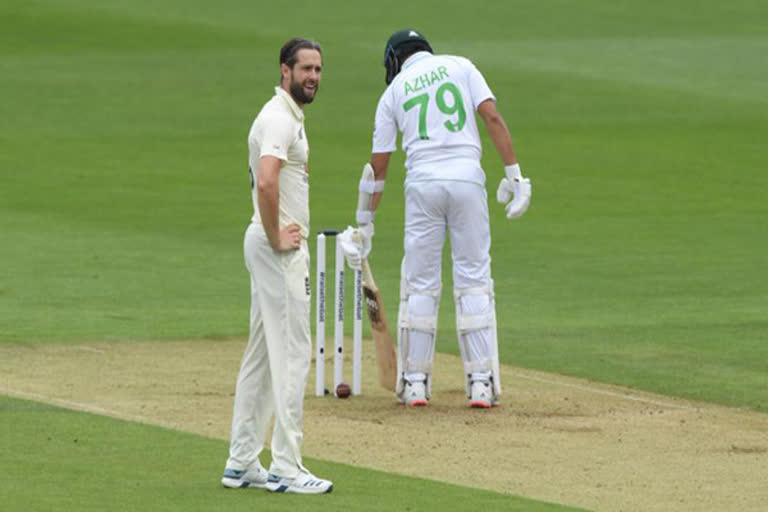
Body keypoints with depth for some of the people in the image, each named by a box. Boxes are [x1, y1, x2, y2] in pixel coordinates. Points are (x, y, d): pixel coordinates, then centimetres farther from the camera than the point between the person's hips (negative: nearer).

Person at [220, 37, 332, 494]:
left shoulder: (289, 117, 17)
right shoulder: (280, 119, -16)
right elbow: (265, 182, -32)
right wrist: (276, 237, -21)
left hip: (278, 244, 11)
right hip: (281, 250, -11)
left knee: (263, 354, 13)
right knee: (292, 353, -9)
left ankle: (243, 464, 17)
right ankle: (286, 468, -8)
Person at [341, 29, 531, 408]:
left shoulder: (394, 91, 13)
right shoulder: (459, 66, 12)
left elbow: (378, 164, 14)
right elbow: (492, 118, -2)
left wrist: (365, 224, 21)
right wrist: (514, 175, -2)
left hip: (423, 183, 0)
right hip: (467, 178, 0)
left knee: (420, 284, 8)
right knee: (473, 279, 4)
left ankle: (415, 381, 8)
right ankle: (481, 382, -1)